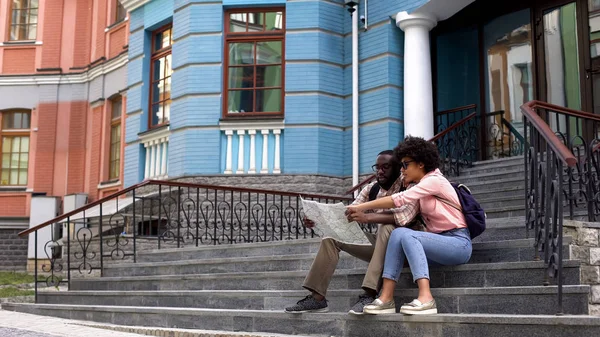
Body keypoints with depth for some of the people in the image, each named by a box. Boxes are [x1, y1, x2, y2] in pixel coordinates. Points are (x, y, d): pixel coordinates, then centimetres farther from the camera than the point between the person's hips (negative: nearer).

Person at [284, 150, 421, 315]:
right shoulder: (370, 189, 4)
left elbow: (405, 215, -33)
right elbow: (348, 215, -3)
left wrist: (367, 218, -45)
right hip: (379, 246, 7)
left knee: (387, 227, -36)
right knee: (332, 236, -3)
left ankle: (370, 295, -40)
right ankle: (317, 298, -11)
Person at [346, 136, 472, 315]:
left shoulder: (434, 180, -11)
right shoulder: (422, 187, 18)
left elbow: (399, 199, -19)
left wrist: (361, 207, -16)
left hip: (459, 243, -8)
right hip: (441, 242, 8)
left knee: (405, 235, -28)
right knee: (398, 233, -14)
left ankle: (425, 298, -36)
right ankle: (386, 299, -22)